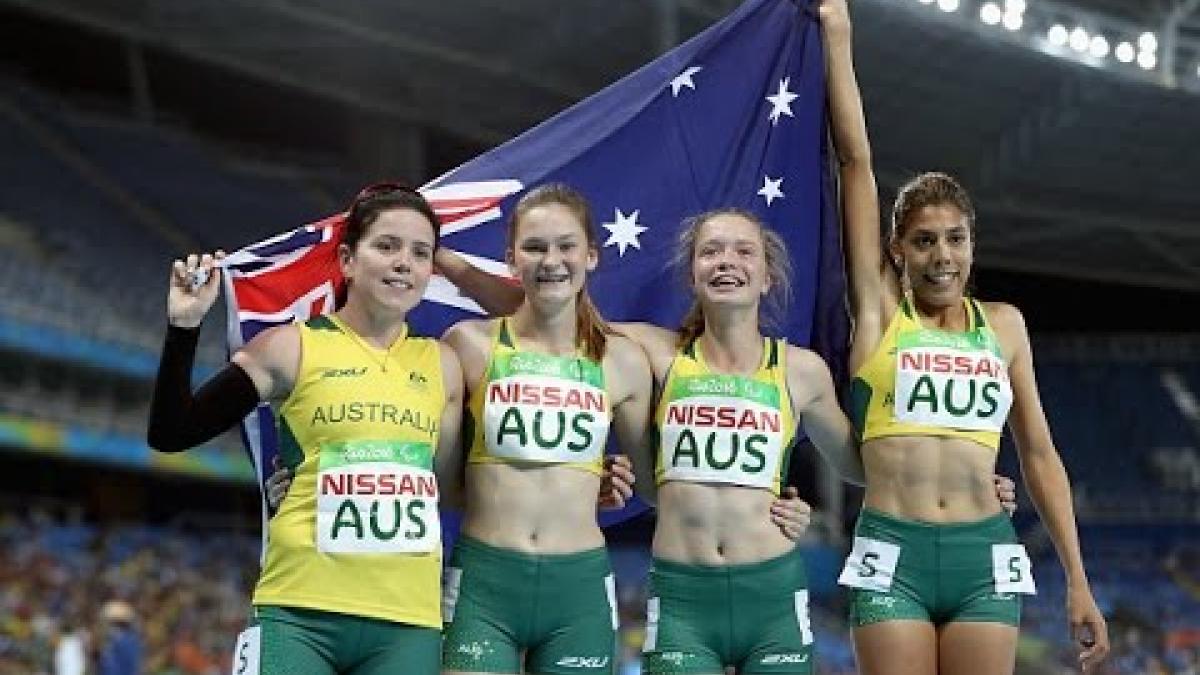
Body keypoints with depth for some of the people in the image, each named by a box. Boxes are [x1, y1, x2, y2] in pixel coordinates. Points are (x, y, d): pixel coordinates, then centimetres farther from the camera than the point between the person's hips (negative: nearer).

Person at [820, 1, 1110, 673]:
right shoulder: (880, 309, 6)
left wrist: (1079, 581, 10)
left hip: (986, 557, 2)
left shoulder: (1004, 324, 13)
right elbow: (856, 159, 5)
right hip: (893, 556, -2)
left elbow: (1039, 454, 15)